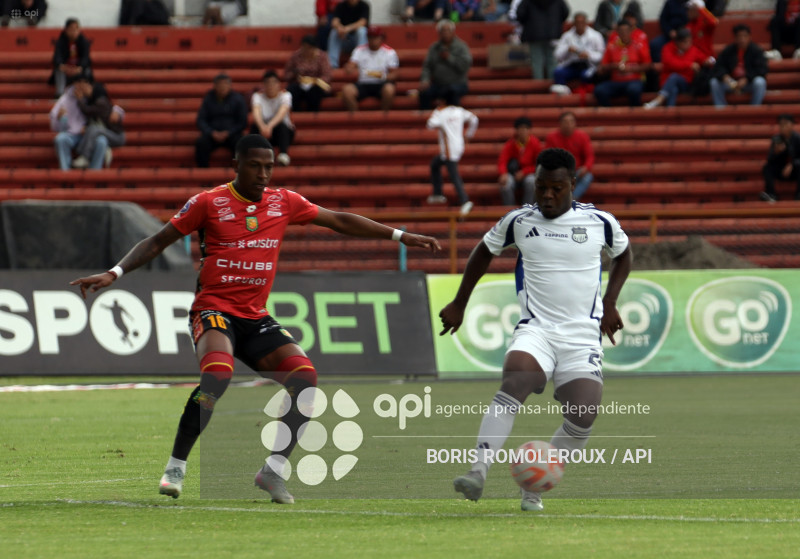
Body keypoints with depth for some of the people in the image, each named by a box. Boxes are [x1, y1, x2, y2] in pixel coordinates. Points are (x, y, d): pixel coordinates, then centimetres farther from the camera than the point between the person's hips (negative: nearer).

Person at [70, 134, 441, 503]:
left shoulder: (284, 202, 8)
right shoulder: (209, 203, -4)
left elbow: (340, 221, 17)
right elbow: (157, 243, 1)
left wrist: (399, 236, 17)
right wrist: (115, 273, -11)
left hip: (256, 318, 5)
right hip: (214, 309, -5)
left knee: (305, 376, -15)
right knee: (218, 373, -34)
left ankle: (273, 470, -5)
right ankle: (175, 468, -22)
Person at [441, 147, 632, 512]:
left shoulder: (599, 222, 3)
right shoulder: (519, 221, 4)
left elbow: (623, 255, 23)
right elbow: (484, 252, 22)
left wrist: (609, 303, 13)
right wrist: (459, 304, 24)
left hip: (583, 336, 1)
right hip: (535, 329, -1)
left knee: (583, 417, -14)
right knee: (514, 383, -30)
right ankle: (478, 473, -38)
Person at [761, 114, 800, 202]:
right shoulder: (776, 139, -2)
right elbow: (770, 159, -6)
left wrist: (791, 165, -24)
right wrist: (776, 152, -27)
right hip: (781, 171, 2)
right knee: (767, 167, -24)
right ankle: (771, 195, -37)